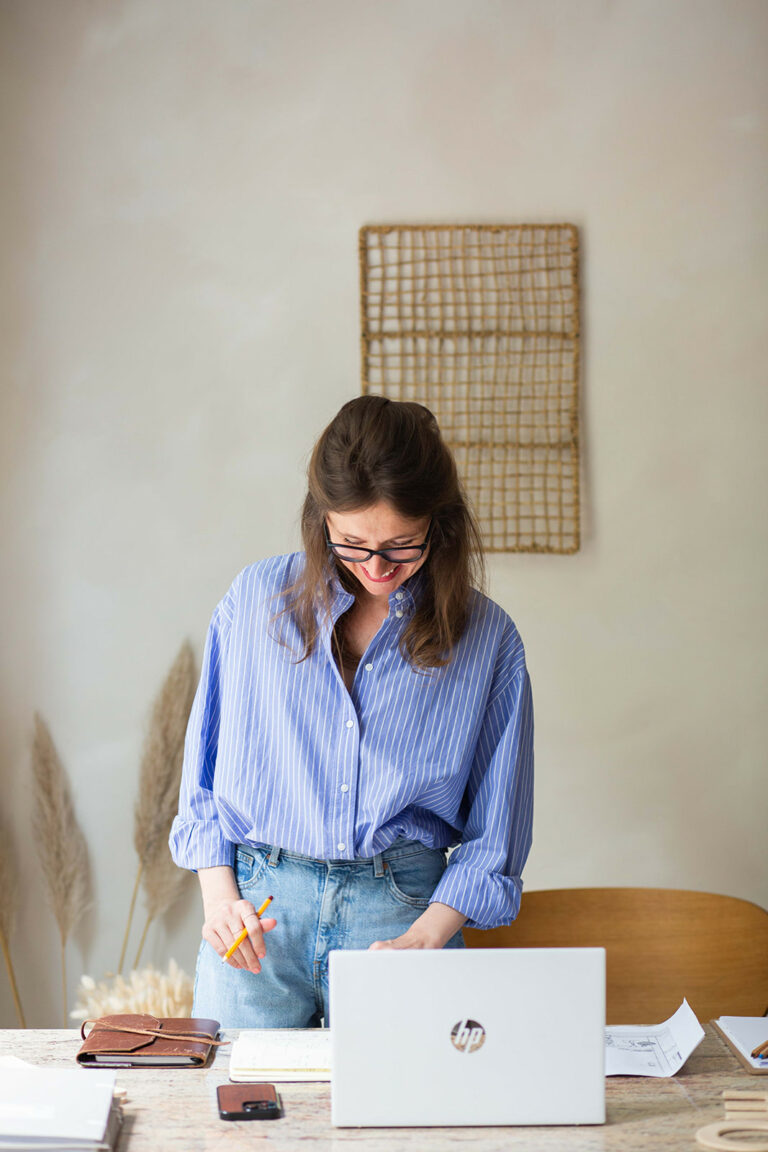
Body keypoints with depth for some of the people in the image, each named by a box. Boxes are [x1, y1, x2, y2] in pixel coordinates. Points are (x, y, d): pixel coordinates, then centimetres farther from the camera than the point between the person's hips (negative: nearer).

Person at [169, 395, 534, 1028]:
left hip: (406, 908, -1)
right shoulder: (257, 598, 2)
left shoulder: (486, 639, -1)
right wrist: (219, 891, -1)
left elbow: (495, 831, 1)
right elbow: (206, 762, 10)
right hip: (256, 904, 1)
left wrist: (422, 938, -11)